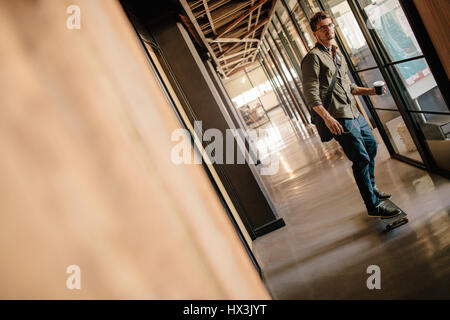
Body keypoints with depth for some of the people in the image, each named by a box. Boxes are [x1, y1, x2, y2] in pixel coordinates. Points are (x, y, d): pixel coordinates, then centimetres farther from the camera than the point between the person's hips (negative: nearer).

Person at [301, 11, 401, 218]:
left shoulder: (336, 54, 19)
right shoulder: (313, 57, -10)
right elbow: (311, 94, -19)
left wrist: (368, 91, 15)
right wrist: (327, 118, -28)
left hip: (354, 113, 10)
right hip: (338, 119, -10)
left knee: (371, 146, 21)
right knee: (361, 159, -7)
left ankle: (371, 187, 40)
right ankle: (373, 206, 6)